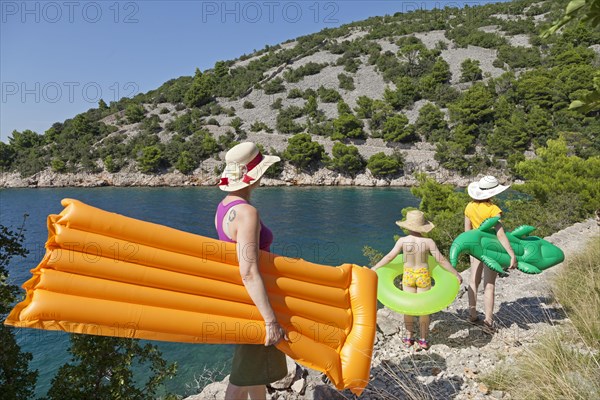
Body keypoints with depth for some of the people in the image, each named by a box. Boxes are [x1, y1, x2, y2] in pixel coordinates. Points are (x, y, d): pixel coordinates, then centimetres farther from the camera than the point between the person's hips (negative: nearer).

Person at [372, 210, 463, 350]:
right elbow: (441, 260, -13)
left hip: (408, 276, 1)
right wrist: (456, 274, -2)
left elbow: (389, 257, -12)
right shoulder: (428, 242, -15)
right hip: (423, 276, -1)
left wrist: (374, 268, -2)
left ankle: (409, 338, 25)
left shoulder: (402, 241, -14)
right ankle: (423, 340, 20)